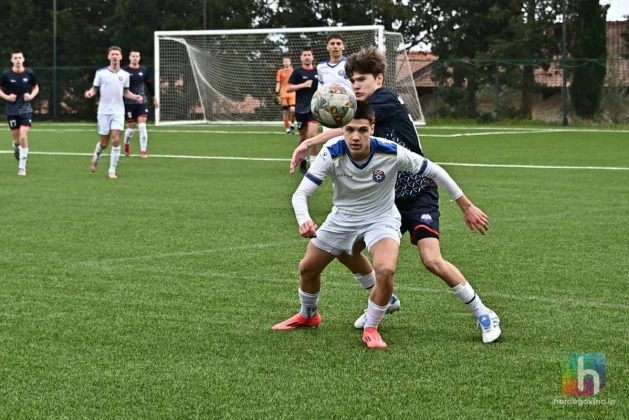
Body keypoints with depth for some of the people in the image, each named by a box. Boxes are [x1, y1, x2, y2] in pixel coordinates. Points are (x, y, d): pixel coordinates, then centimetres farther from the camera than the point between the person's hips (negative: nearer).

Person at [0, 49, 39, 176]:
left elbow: (36, 87, 9)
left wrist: (31, 96, -10)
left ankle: (22, 167, -4)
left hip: (26, 109, -1)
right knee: (17, 138, 7)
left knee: (23, 136, -14)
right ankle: (16, 146, 48)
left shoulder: (29, 73, -5)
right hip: (12, 110, 1)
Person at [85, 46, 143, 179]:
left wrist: (136, 97, -2)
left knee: (116, 140, -14)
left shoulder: (125, 75, 6)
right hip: (104, 111, -1)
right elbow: (95, 88, 4)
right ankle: (97, 155, 40)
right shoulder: (101, 73, -1)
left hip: (118, 112, 1)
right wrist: (90, 92, -19)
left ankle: (112, 171, -7)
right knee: (104, 143, 4)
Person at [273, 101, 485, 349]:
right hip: (342, 218, 3)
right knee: (307, 268, 13)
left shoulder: (391, 153, -28)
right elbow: (301, 193, -26)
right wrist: (304, 221, -48)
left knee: (386, 271, -29)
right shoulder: (332, 153, -26)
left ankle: (371, 329, -5)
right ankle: (308, 316, 45)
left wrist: (467, 206, -9)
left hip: (382, 219, -2)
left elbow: (434, 171, -13)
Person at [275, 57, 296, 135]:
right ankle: (287, 128, 10)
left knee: (293, 110, -18)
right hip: (283, 94, 1)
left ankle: (292, 124, 7)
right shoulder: (280, 72, 7)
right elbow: (278, 83, 8)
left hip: (292, 94, -1)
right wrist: (277, 93, -1)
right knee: (285, 112, 1)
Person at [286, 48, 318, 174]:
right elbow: (288, 88, -6)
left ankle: (313, 163, -13)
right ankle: (302, 161, 28)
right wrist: (303, 85, -17)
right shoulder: (297, 72, -1)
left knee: (312, 134, -17)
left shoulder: (317, 71, 5)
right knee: (303, 136, 9)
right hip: (301, 108, 0)